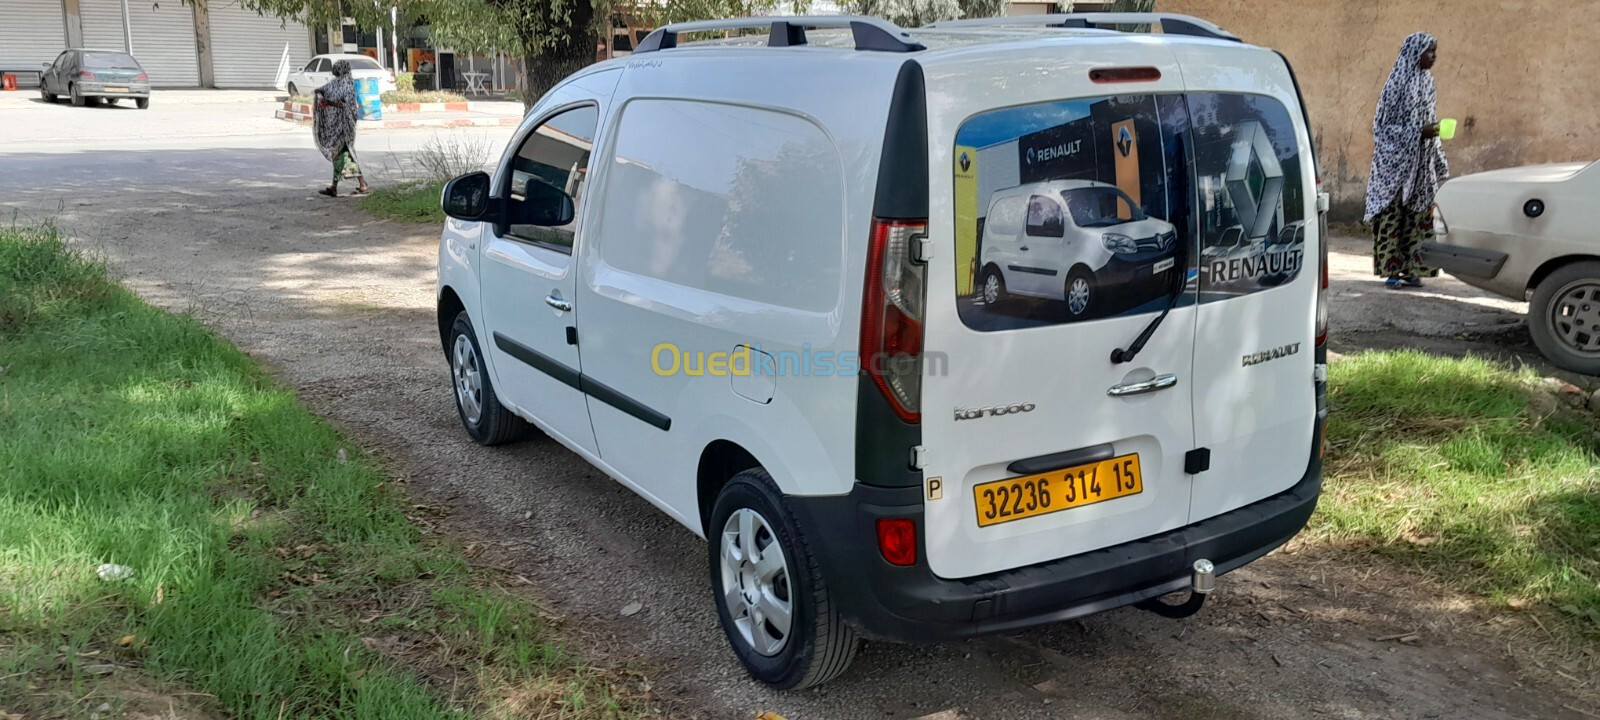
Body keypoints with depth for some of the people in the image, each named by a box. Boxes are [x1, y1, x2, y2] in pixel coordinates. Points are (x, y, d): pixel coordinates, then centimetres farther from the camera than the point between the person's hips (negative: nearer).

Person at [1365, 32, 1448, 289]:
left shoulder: (1427, 80, 9)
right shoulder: (1398, 82, -11)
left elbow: (1428, 119, 18)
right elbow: (1382, 126, -12)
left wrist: (1440, 162, 17)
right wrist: (1419, 132, -20)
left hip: (1422, 163, 7)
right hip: (1397, 162, -7)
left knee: (1420, 217, 6)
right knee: (1393, 216, -2)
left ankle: (1411, 269, 11)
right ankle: (1391, 270, 5)